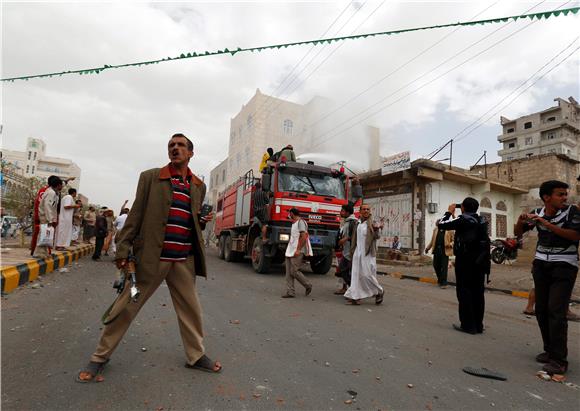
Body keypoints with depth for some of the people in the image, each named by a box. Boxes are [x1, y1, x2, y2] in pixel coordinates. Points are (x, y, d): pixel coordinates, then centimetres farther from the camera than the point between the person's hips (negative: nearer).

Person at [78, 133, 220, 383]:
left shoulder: (198, 186, 11)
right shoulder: (150, 177, 2)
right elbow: (136, 215, -1)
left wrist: (203, 221, -3)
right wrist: (123, 249, -6)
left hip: (184, 260, 3)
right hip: (151, 256, -3)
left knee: (191, 309, 11)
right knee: (126, 306, 7)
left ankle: (196, 356, 30)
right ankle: (100, 356, 28)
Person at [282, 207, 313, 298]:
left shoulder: (300, 222, -10)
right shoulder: (294, 223, 19)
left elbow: (304, 237, -18)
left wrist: (298, 250, -21)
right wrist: (290, 250, 19)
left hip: (297, 252, -9)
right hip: (290, 252, 9)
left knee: (294, 271, -8)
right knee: (289, 273, 4)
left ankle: (308, 286, 12)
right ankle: (290, 292, 8)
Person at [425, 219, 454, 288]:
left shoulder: (449, 231, -6)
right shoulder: (435, 230, 11)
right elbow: (432, 240, 20)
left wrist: (450, 244, -22)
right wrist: (428, 248, 21)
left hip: (445, 251, -5)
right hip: (437, 251, 5)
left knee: (444, 267, -4)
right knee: (435, 265, 11)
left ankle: (443, 283, 4)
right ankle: (440, 279, 33)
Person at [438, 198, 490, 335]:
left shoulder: (462, 220, -13)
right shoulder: (481, 221, 8)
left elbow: (441, 225, -9)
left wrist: (449, 212, 6)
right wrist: (454, 216, 23)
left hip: (465, 261, -7)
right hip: (480, 261, 7)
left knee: (464, 292, 1)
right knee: (477, 292, 11)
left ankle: (468, 325, 4)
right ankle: (478, 325, 18)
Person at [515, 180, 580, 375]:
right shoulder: (538, 213, 2)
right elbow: (518, 232, 9)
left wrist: (547, 224, -24)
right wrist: (521, 220, -11)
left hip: (564, 266, -4)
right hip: (541, 265, 4)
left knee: (556, 311, -12)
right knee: (541, 310, 7)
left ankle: (559, 360, -6)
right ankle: (550, 350, 21)